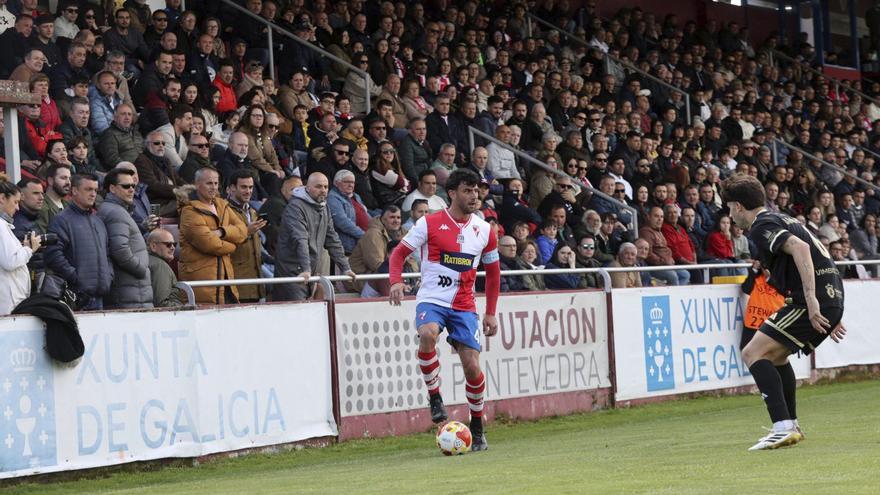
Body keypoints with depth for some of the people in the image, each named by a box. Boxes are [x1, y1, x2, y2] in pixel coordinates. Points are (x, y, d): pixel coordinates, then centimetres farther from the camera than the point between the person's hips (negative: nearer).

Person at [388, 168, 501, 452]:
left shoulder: (484, 230, 6)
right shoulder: (429, 223, -4)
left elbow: (493, 272, 17)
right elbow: (399, 253, 2)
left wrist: (491, 313, 14)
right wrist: (396, 281, -18)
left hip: (464, 306, 3)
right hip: (431, 300, -3)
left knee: (472, 366, -5)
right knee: (428, 334, -36)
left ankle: (477, 427, 16)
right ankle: (434, 395, -14)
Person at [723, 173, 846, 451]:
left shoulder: (761, 227, -7)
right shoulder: (781, 220, 25)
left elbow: (800, 248, -24)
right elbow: (820, 254, 29)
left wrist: (811, 299, -30)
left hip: (814, 301, -10)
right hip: (832, 297, 10)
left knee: (753, 353, -11)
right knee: (776, 355, 26)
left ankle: (783, 428, -21)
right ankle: (790, 426, 32)